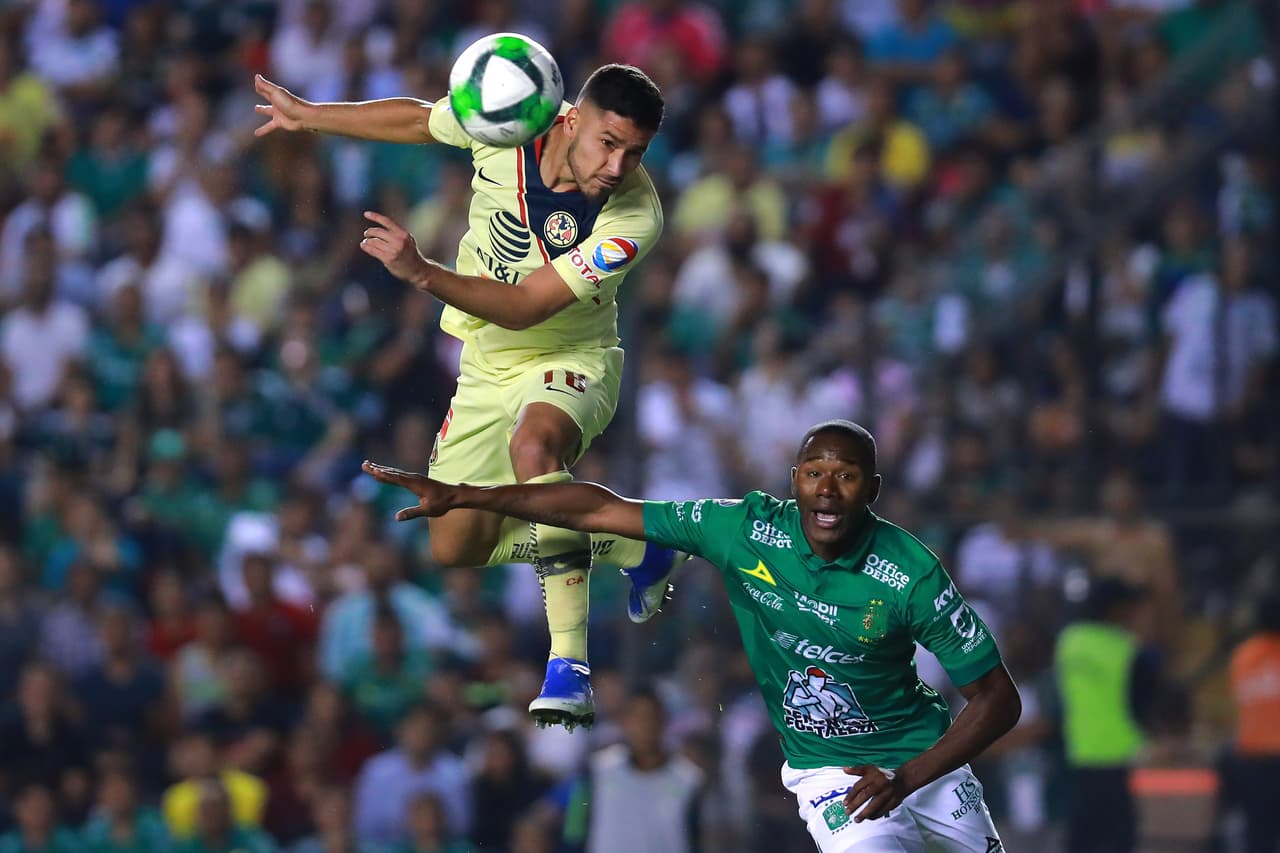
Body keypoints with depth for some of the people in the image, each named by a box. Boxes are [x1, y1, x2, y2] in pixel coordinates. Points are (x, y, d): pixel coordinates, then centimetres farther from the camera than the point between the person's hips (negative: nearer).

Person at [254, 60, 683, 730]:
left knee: (533, 444, -40)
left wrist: (423, 273, -39)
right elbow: (416, 120, 4)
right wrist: (307, 115, 15)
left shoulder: (634, 216, -28)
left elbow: (525, 305, -29)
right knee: (454, 548, 6)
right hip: (486, 366, 6)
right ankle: (630, 548, 27)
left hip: (570, 357, -6)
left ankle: (568, 666, -39)